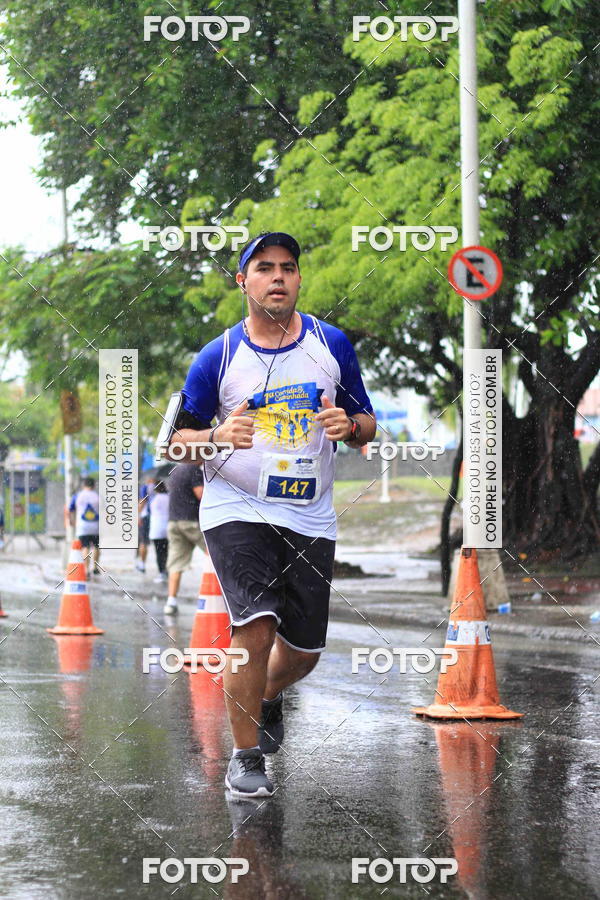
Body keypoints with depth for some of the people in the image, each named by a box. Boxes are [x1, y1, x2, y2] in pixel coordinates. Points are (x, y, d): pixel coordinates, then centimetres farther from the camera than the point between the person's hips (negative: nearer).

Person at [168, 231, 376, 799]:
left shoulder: (332, 344, 3)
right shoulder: (218, 356, -2)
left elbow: (367, 426, 11)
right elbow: (180, 439, 3)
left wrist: (348, 425, -13)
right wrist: (220, 436, -19)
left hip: (310, 517, 3)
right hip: (236, 510, -3)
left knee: (304, 649, 9)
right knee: (256, 625, -21)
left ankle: (267, 696, 44)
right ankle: (245, 757, -5)